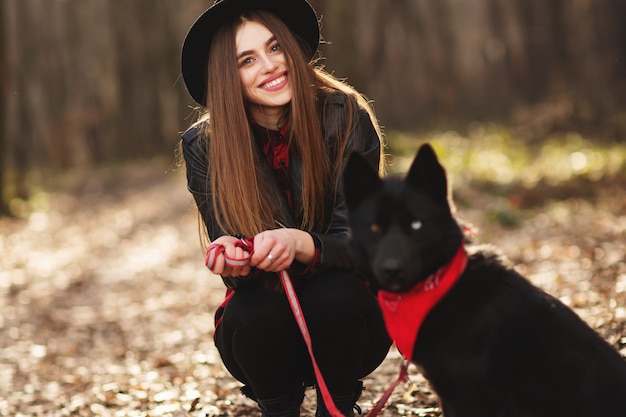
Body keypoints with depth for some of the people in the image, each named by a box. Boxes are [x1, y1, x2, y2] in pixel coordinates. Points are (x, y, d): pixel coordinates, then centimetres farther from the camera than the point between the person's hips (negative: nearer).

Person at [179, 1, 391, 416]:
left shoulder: (345, 117, -15)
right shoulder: (204, 145, -11)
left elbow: (356, 241, -18)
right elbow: (231, 255, -11)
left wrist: (301, 244, -41)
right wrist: (233, 258, -37)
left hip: (343, 312, -1)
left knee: (333, 296, -33)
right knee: (253, 316, -31)